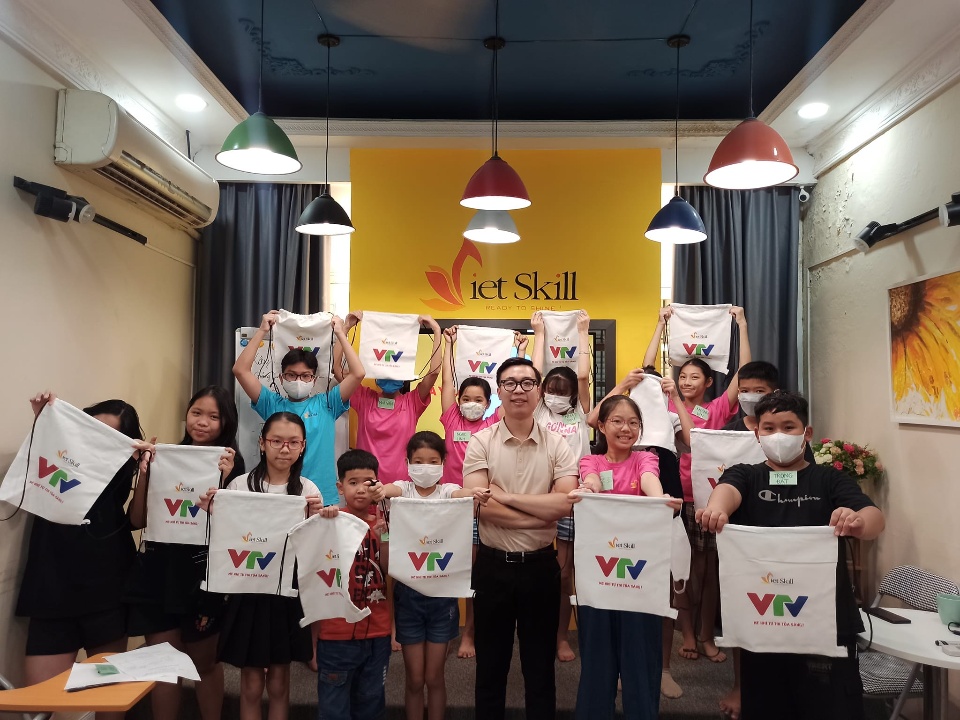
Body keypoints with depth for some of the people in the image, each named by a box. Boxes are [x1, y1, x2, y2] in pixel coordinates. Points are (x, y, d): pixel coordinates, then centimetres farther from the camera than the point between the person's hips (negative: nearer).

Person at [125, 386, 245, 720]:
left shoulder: (231, 463, -5)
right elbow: (137, 520, -2)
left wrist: (223, 477, -24)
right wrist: (145, 470, -12)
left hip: (202, 575, -2)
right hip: (156, 572, 3)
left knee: (204, 662, 14)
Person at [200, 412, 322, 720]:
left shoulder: (309, 491, -2)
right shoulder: (239, 486, -5)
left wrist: (315, 520, -19)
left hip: (288, 592, 1)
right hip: (247, 590, 0)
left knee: (279, 681, 13)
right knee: (251, 683, 9)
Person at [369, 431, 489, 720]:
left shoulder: (447, 490, -1)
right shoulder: (404, 489, -1)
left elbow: (460, 494, -24)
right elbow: (391, 489, -25)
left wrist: (475, 494, -48)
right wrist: (380, 490, -49)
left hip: (442, 592, 0)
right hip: (408, 591, 0)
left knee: (434, 677, 11)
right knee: (414, 679, 10)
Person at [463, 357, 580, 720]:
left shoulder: (557, 446, -2)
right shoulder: (480, 442, -5)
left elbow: (565, 503, -15)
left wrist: (505, 496, -17)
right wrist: (540, 516, -17)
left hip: (541, 564, 1)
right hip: (493, 564, 0)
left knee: (541, 664, 15)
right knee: (490, 664, 15)